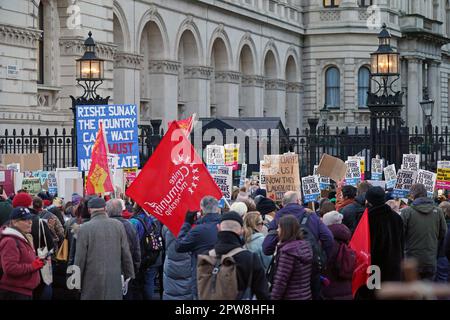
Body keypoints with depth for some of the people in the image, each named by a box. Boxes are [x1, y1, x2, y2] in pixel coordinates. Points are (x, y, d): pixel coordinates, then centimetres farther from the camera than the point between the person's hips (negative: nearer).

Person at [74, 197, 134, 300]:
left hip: (93, 281, -3)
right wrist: (129, 275, 15)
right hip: (114, 280, 3)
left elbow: (80, 258, -5)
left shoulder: (84, 228, -7)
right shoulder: (118, 225, 2)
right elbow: (126, 254, 5)